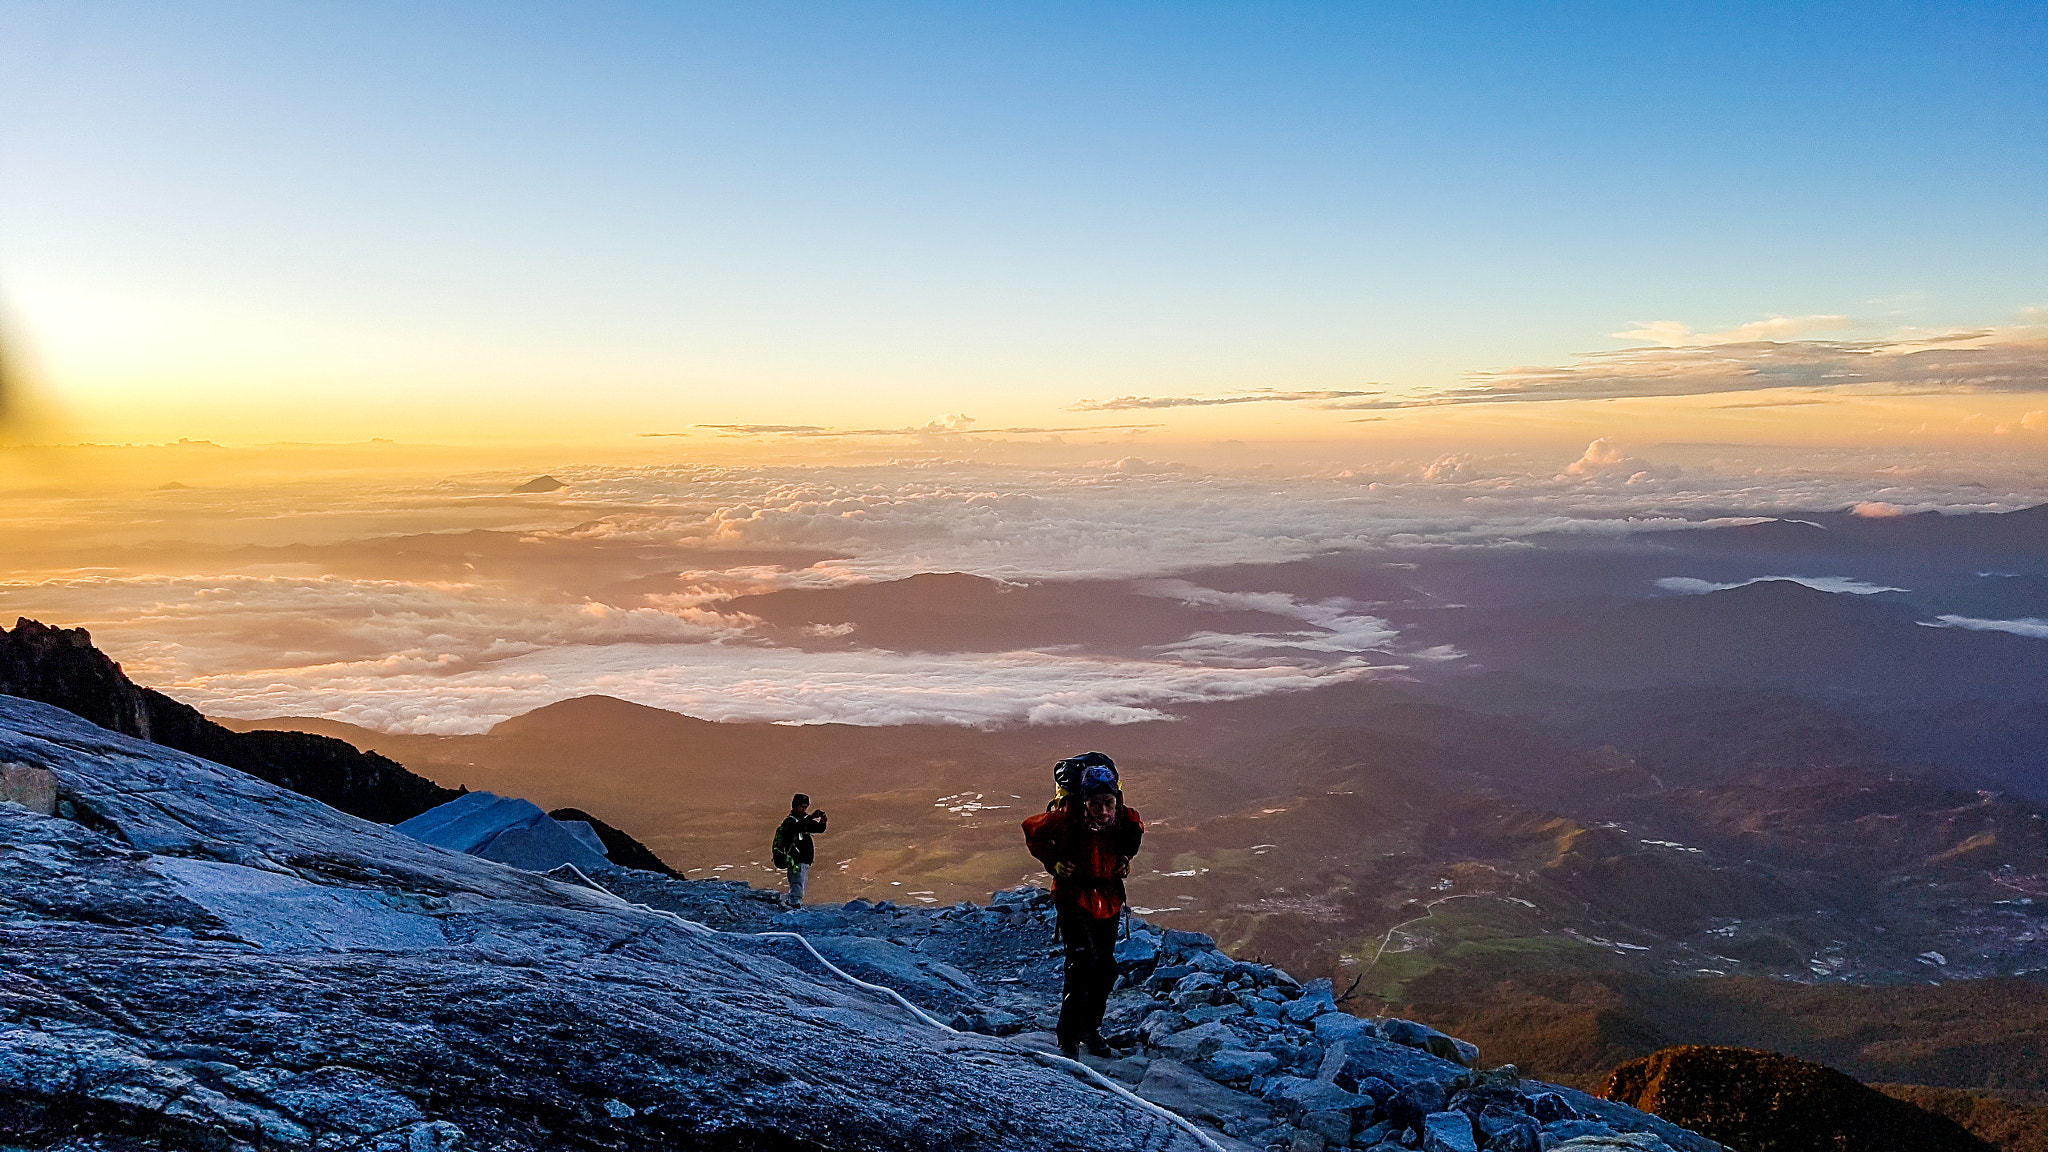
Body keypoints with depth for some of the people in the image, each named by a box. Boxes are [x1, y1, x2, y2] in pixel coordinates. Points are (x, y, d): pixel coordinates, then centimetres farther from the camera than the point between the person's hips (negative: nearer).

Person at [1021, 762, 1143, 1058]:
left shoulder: (1127, 820, -15)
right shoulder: (1066, 819, -25)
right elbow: (1032, 831, -5)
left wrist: (1125, 858, 2)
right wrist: (1053, 861, -12)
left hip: (1109, 899, 4)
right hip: (1073, 897, -4)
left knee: (1106, 967, 11)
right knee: (1083, 960, -20)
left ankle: (1091, 1028, 33)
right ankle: (1069, 1037, -10)